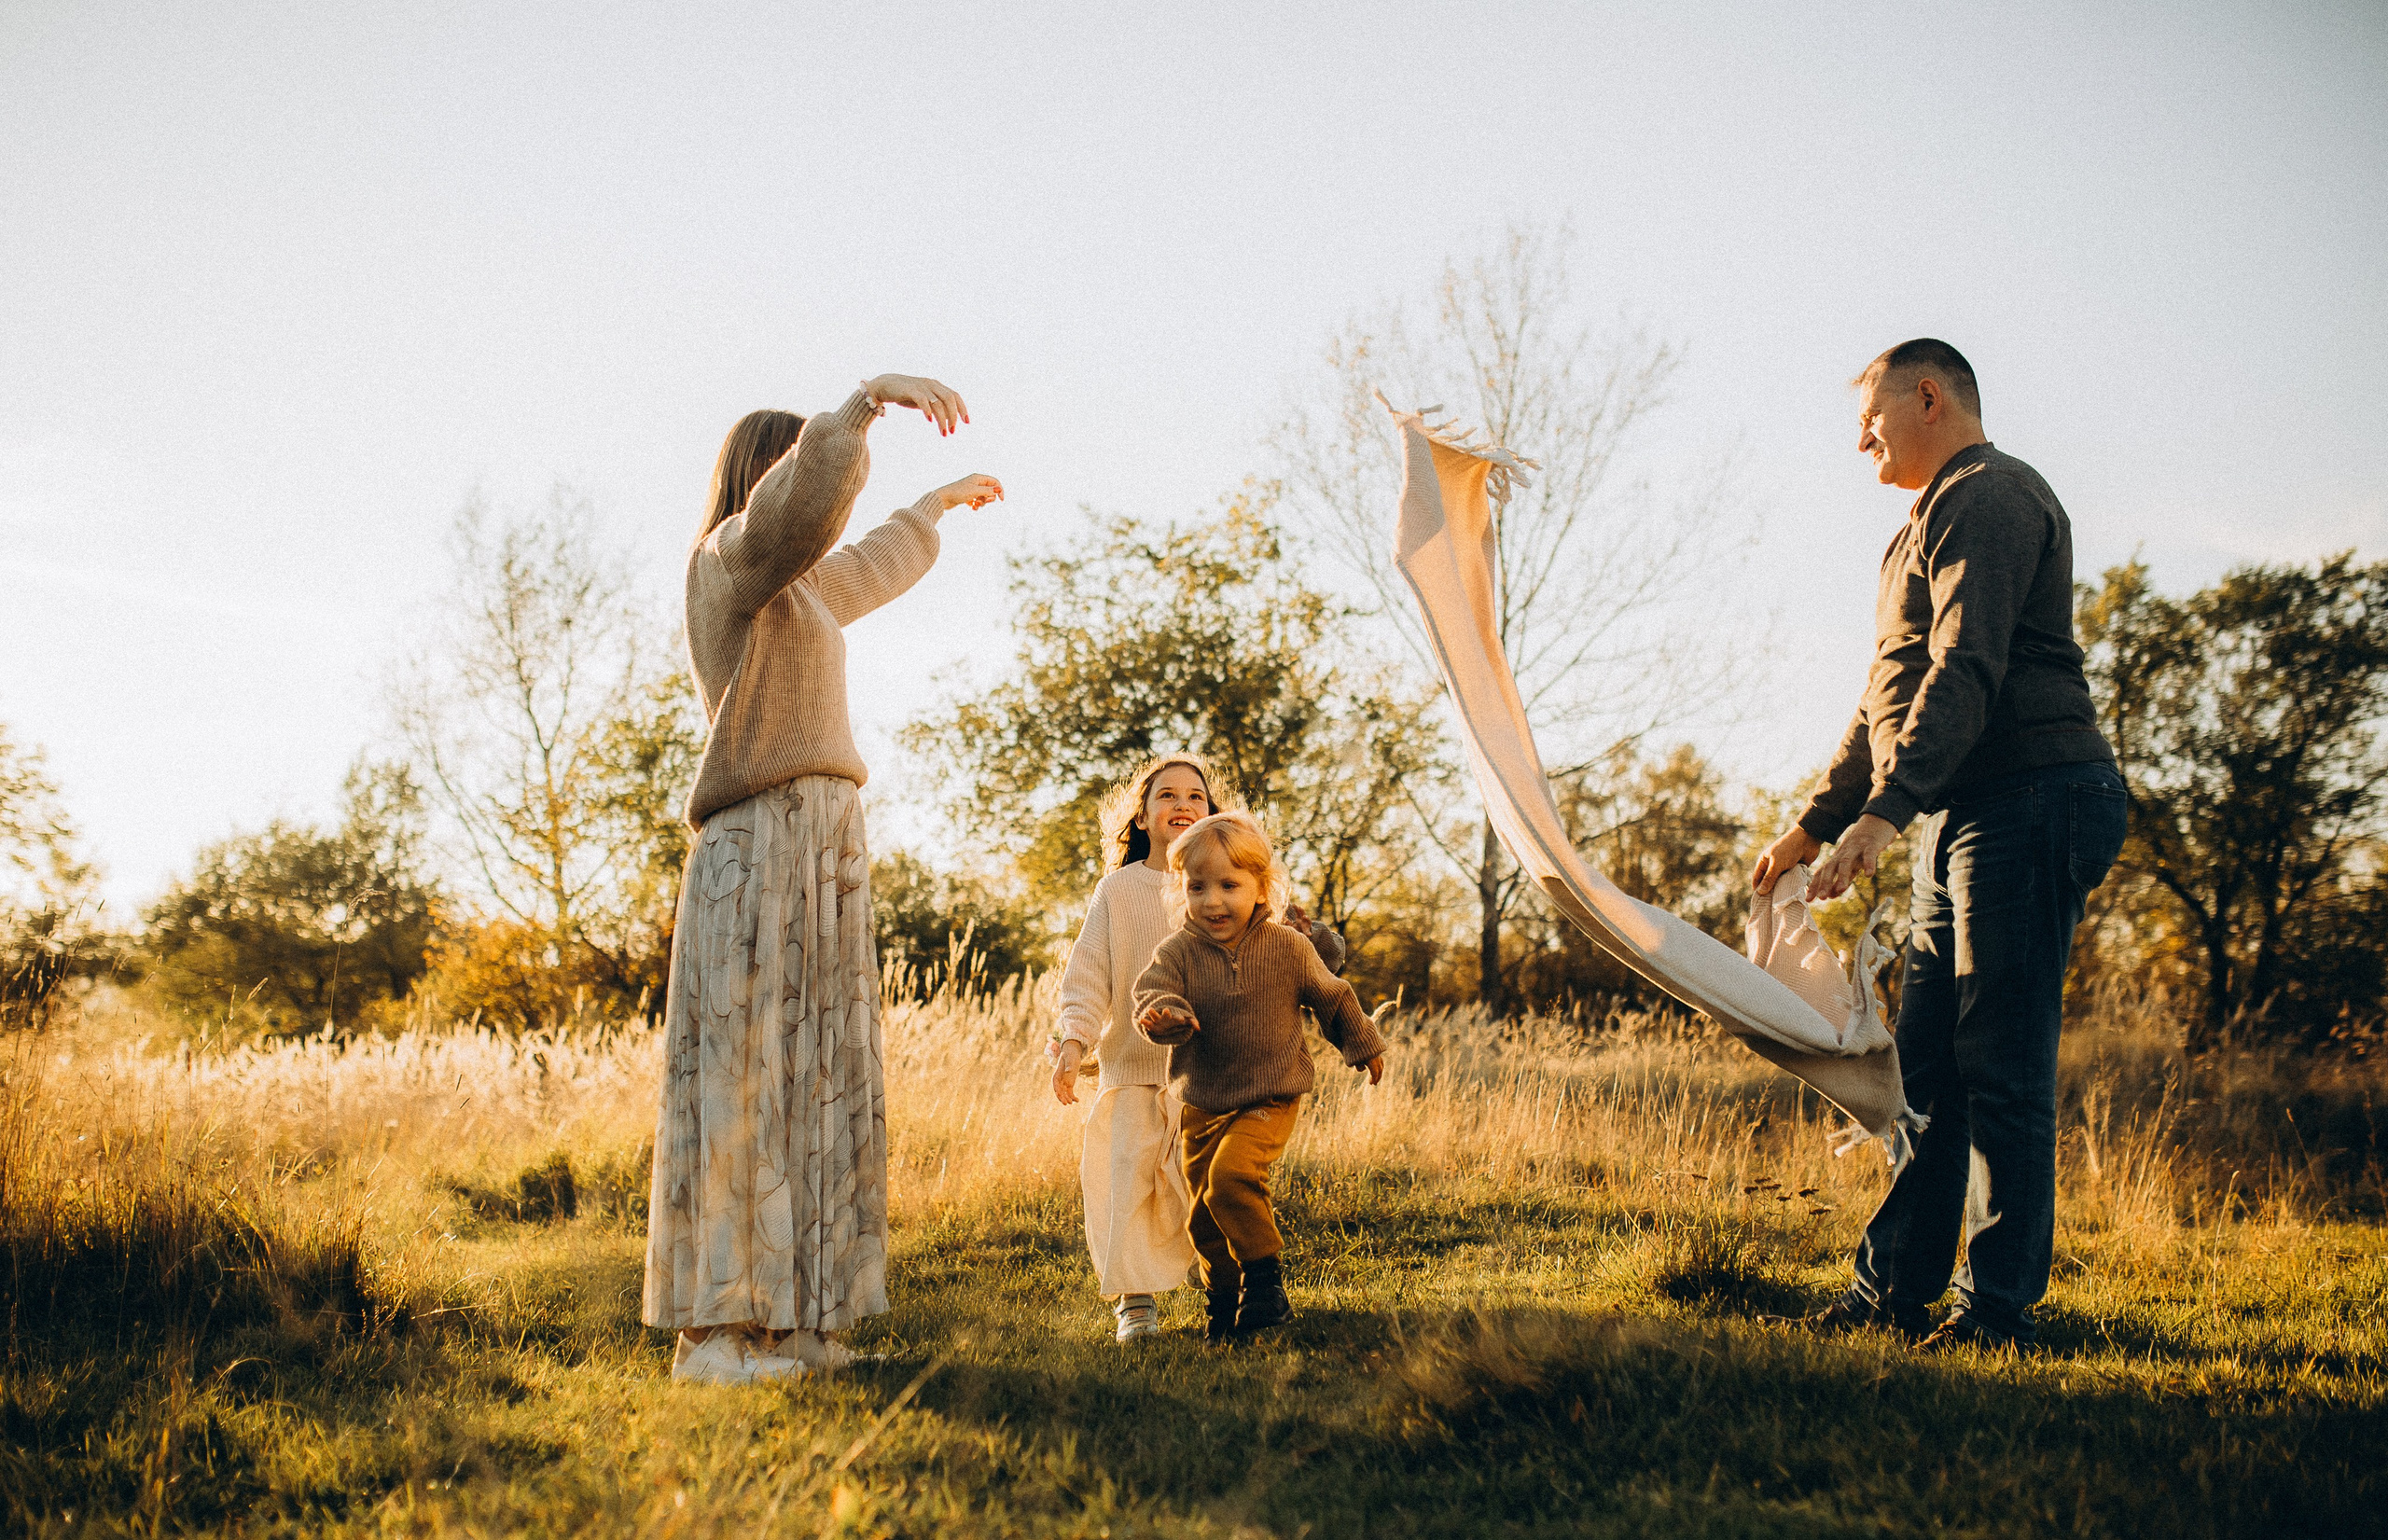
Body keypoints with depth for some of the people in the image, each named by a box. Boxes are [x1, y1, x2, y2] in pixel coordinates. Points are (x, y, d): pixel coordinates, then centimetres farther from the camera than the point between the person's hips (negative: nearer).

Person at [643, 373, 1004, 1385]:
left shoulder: (800, 590, 24)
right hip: (761, 843, -10)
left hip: (823, 850, 10)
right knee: (738, 1078, -11)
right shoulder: (729, 559, -5)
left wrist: (935, 506, 61)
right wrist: (866, 399, -37)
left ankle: (783, 1320, 8)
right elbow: (799, 506, -27)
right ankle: (711, 1332, -11)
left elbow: (864, 569, 46)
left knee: (813, 1081, 6)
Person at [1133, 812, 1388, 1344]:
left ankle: (1265, 1275, -10)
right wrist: (1164, 1016, -46)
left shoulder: (1287, 948, -7)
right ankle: (1224, 1296, 31)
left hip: (1269, 1099, -3)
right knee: (1203, 1216, 8)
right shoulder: (1178, 952, -7)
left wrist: (1363, 1046, 21)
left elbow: (1332, 998, 8)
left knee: (1232, 1175, -27)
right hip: (1202, 1104, 3)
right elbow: (1152, 991, -22)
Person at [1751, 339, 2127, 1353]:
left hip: (2025, 809, -10)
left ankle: (2000, 1310, -6)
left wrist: (1884, 811, -30)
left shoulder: (1989, 497, -7)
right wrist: (1815, 823, 27)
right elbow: (1889, 702, 30)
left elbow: (1965, 671, -22)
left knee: (2001, 1068, -9)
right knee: (1924, 1066, 9)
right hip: (1963, 823, 10)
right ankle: (1895, 1291, 14)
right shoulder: (1934, 520, 26)